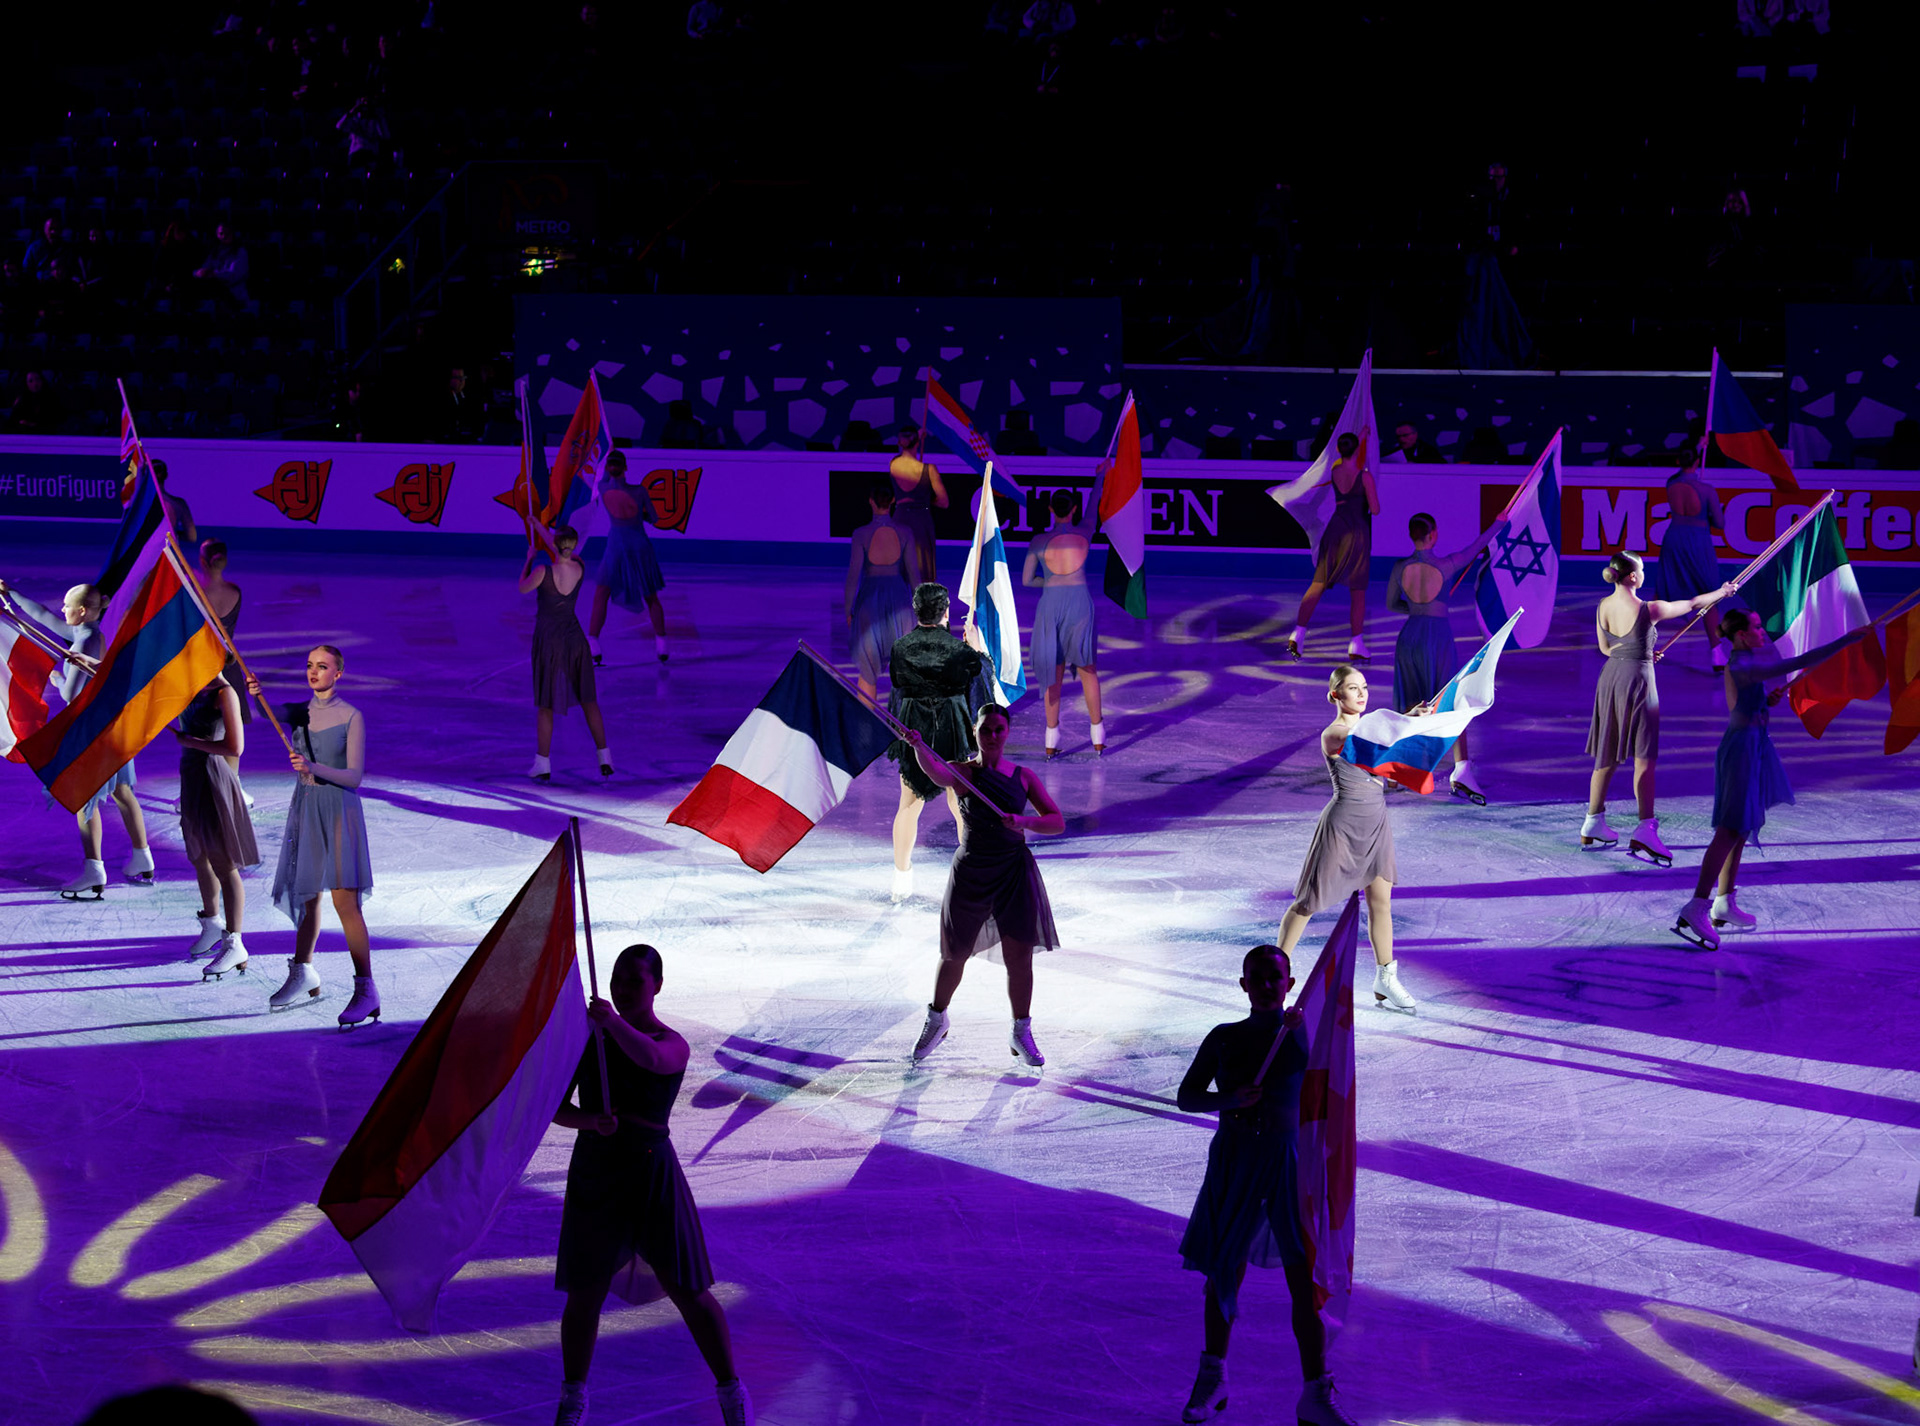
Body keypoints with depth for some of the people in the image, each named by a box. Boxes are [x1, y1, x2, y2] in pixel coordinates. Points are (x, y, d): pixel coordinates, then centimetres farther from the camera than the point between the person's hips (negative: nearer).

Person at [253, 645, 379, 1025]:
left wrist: (314, 768, -26)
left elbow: (354, 776, -11)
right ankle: (303, 976, 30)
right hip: (304, 806, 5)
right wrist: (256, 695, -34)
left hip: (339, 809, -5)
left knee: (345, 900, -14)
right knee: (307, 895, 16)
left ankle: (365, 989, -15)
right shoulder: (299, 713, 8)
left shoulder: (351, 716, -6)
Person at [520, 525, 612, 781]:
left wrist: (529, 560, 12)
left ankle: (543, 765, 10)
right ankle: (604, 757, 12)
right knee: (587, 698, 14)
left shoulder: (543, 572, -23)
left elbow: (523, 589, -3)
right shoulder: (579, 568, -9)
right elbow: (566, 557, 14)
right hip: (574, 637, 3)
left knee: (544, 704, 7)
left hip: (548, 640, -3)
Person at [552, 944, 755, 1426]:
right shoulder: (588, 1037, 6)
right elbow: (556, 1107, 3)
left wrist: (614, 1023, -45)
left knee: (689, 1292, -1)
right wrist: (591, 1121, -17)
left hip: (650, 1174, -3)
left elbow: (650, 1058, -32)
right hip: (592, 1174, 3)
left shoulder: (673, 1044, -6)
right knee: (582, 1295, 8)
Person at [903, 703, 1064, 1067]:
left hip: (1014, 872, 1)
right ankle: (936, 1020, 37)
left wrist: (1025, 822, -21)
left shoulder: (1024, 777, 2)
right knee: (955, 955, 12)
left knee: (1019, 955, -4)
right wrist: (918, 746, -54)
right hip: (970, 873, -1)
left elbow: (1058, 822, -1)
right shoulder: (963, 773, -7)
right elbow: (936, 773, -32)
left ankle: (1021, 1034, 14)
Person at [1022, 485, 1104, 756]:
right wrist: (1101, 474, 34)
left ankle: (1052, 740, 9)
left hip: (1050, 605, 0)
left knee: (1054, 672, 9)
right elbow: (1093, 505, 17)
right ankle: (1098, 736, 17)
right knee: (1087, 669, 15)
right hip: (1080, 604, 0)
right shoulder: (1084, 532, -4)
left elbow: (1026, 580, 1)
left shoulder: (1039, 541, -7)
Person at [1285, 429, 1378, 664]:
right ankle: (1356, 645, 5)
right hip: (1357, 532, -4)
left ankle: (1298, 632, -2)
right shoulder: (1365, 476, -13)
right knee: (1358, 591, 4)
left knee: (1318, 585, 8)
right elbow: (1375, 509, -13)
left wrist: (1362, 436, 36)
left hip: (1334, 530, 4)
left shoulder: (1333, 472, 2)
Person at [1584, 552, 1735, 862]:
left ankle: (1593, 825, 23)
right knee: (1644, 758, -6)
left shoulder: (1602, 607, 1)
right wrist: (1721, 592, 17)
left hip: (1611, 676, 6)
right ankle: (1645, 829, -17)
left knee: (1606, 755, 16)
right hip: (1638, 679, -6)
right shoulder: (1649, 609, -15)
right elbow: (1691, 604, 0)